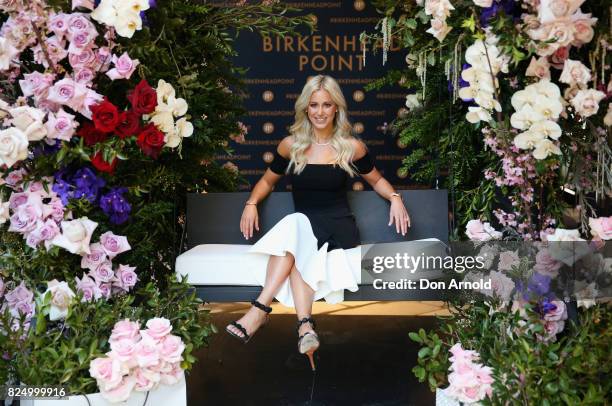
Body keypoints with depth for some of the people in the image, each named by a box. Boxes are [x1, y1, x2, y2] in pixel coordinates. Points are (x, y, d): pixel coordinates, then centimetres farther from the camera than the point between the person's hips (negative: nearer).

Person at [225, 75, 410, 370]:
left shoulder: (351, 146, 4)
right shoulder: (291, 144, 7)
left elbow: (376, 180, 19)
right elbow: (268, 180, 21)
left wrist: (395, 197, -1)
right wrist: (252, 203, 2)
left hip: (339, 228, -2)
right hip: (301, 225, 2)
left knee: (293, 229, -32)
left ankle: (261, 309, -32)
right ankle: (305, 326, -41)